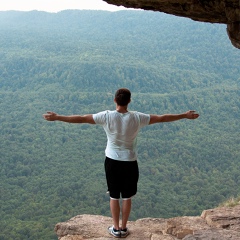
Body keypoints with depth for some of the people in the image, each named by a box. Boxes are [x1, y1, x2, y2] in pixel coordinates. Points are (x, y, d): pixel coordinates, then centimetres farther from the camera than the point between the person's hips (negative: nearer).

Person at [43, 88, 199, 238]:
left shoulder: (107, 116, -15)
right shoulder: (137, 117, -13)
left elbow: (81, 119, -13)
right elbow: (162, 118, -7)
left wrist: (57, 117, -5)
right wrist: (185, 116, 3)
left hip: (112, 161, 0)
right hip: (130, 162, 0)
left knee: (114, 196, 15)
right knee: (127, 197, 14)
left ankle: (116, 228, 24)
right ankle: (124, 228, 24)